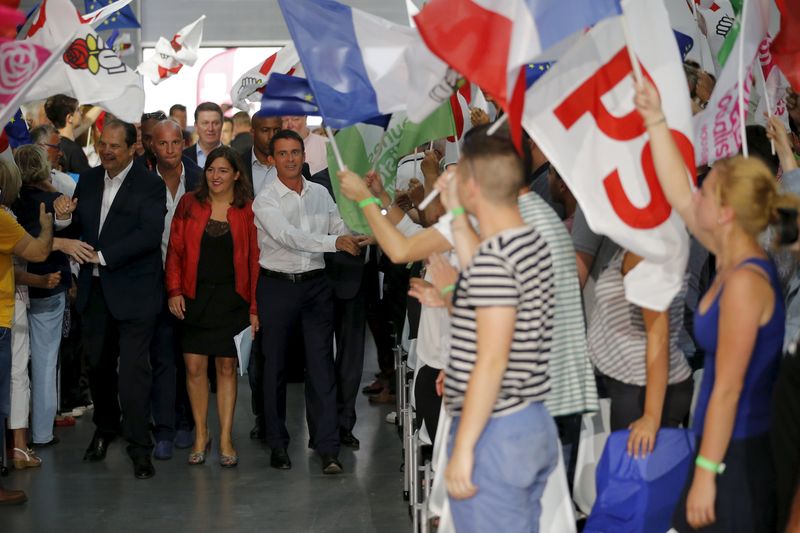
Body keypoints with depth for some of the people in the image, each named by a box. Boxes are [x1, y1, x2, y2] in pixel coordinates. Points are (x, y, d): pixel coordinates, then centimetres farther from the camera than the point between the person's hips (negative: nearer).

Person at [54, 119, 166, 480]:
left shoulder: (149, 186, -8)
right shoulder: (88, 181, 10)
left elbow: (149, 234, -18)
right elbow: (77, 229, 14)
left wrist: (103, 256, -21)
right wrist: (65, 219, -10)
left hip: (133, 291, -5)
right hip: (94, 289, 6)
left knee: (134, 367, -6)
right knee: (98, 364, 15)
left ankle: (139, 446, 2)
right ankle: (105, 428, 35)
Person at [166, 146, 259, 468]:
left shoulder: (248, 211, 0)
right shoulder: (189, 204, 4)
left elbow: (254, 259, 0)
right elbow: (175, 250, 5)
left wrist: (254, 307, -4)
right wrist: (174, 290, -6)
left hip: (231, 299, -1)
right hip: (195, 297, 1)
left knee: (227, 367, 3)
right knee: (194, 367, 0)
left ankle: (225, 439, 9)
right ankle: (200, 435, 14)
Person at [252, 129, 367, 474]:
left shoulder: (320, 193, 9)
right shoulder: (265, 200, -5)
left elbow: (340, 229, 12)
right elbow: (288, 236, -20)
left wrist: (357, 238, -12)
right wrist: (335, 242, -28)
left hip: (315, 284, 2)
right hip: (277, 286, -2)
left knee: (321, 365, -3)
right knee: (275, 365, 7)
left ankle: (328, 447, -3)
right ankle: (278, 444, 18)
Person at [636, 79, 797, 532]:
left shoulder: (745, 281, -21)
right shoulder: (735, 261, 4)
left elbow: (728, 389, -21)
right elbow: (679, 197, 12)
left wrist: (706, 474, -18)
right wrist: (655, 120, 10)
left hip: (738, 457, -9)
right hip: (732, 448, 9)